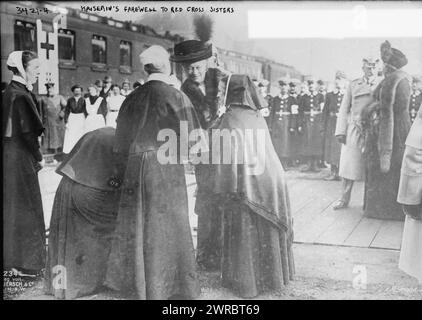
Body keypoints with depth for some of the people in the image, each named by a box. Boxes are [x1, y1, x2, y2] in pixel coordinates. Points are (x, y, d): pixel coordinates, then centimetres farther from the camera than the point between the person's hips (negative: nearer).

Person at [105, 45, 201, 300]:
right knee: (166, 225, 6)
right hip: (166, 167, -4)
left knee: (137, 223, 15)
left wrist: (125, 169, 19)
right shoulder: (174, 96, -8)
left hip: (135, 167, 5)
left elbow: (122, 138, 9)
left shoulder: (133, 98, 4)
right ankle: (165, 286, 15)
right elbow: (191, 136, -6)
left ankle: (137, 279, 28)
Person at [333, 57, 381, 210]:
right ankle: (344, 199, 11)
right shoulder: (353, 85, 12)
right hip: (353, 131, 1)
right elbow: (344, 109, 9)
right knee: (349, 165, 1)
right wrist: (341, 131, -1)